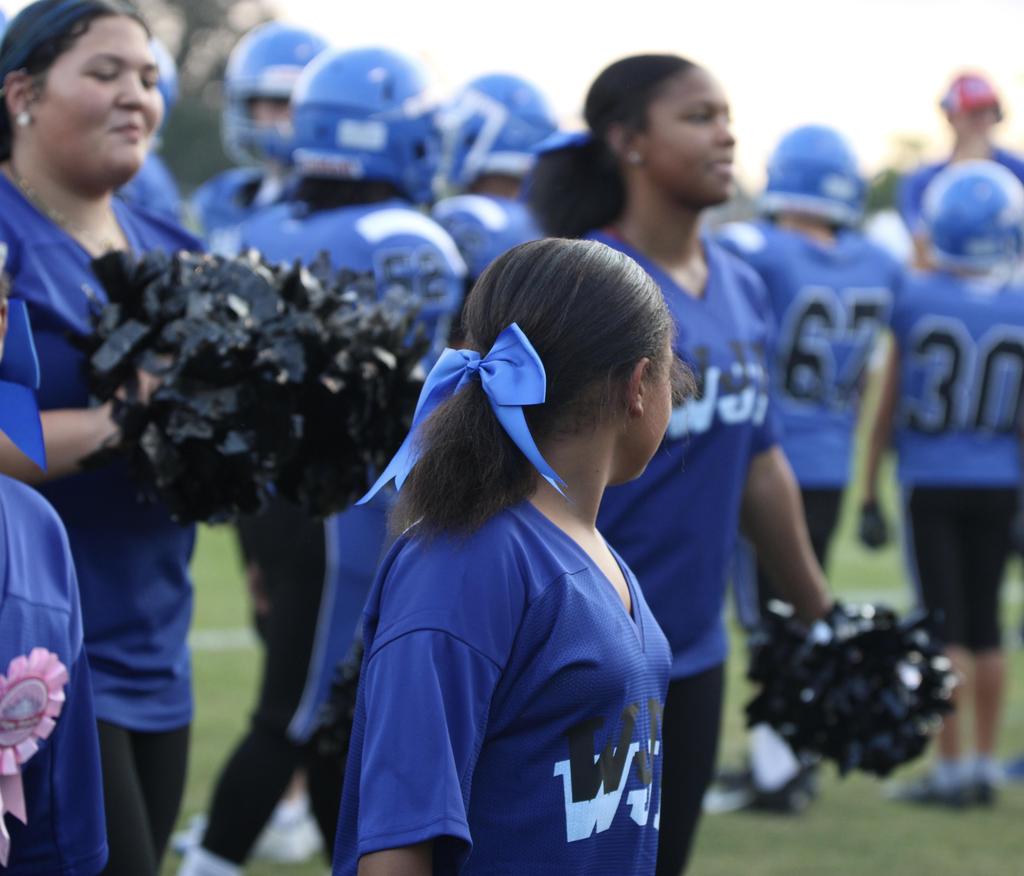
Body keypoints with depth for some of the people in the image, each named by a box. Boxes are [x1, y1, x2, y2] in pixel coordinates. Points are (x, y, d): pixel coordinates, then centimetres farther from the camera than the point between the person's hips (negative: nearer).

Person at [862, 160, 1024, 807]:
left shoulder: (915, 301, -10)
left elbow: (889, 407, -3)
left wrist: (872, 490, 7)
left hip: (932, 484, -2)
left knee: (946, 625, 1)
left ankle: (952, 767, 2)